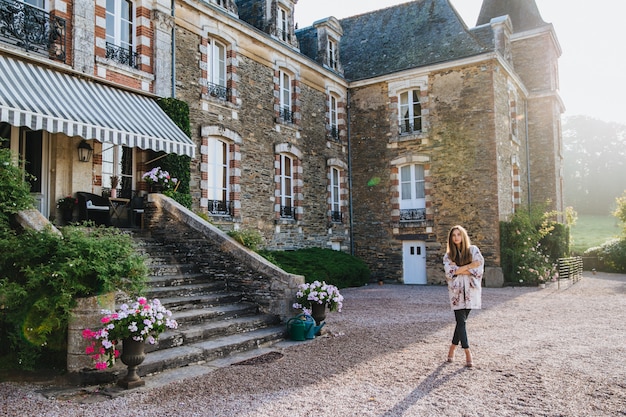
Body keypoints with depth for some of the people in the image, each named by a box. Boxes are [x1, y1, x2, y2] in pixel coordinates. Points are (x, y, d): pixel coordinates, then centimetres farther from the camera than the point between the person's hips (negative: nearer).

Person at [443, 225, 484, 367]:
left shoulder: (473, 250, 6)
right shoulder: (448, 255, 7)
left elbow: (479, 265, -7)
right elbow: (449, 270, -9)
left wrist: (460, 269, -12)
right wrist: (469, 267, -11)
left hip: (471, 290, 0)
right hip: (456, 290, 0)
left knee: (461, 320, 5)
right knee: (461, 321, -6)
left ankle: (453, 348, 22)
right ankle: (468, 353, -3)